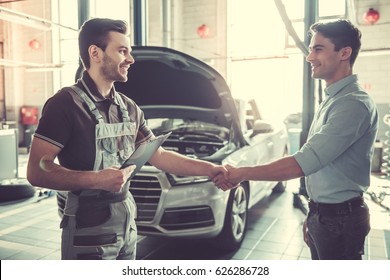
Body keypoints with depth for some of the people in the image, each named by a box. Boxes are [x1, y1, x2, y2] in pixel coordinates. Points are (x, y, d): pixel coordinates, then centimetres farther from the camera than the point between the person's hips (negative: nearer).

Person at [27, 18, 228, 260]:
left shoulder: (129, 108, 7)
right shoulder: (66, 104, -15)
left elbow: (159, 156, 9)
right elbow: (37, 171, -18)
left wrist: (211, 169, 2)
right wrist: (97, 179, -27)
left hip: (127, 223, 7)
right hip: (88, 230, -7)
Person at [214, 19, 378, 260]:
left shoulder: (354, 104, -21)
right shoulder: (332, 101, 11)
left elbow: (303, 163, -27)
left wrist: (241, 173, -21)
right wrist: (313, 214, 16)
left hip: (340, 219, -9)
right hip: (320, 214, 9)